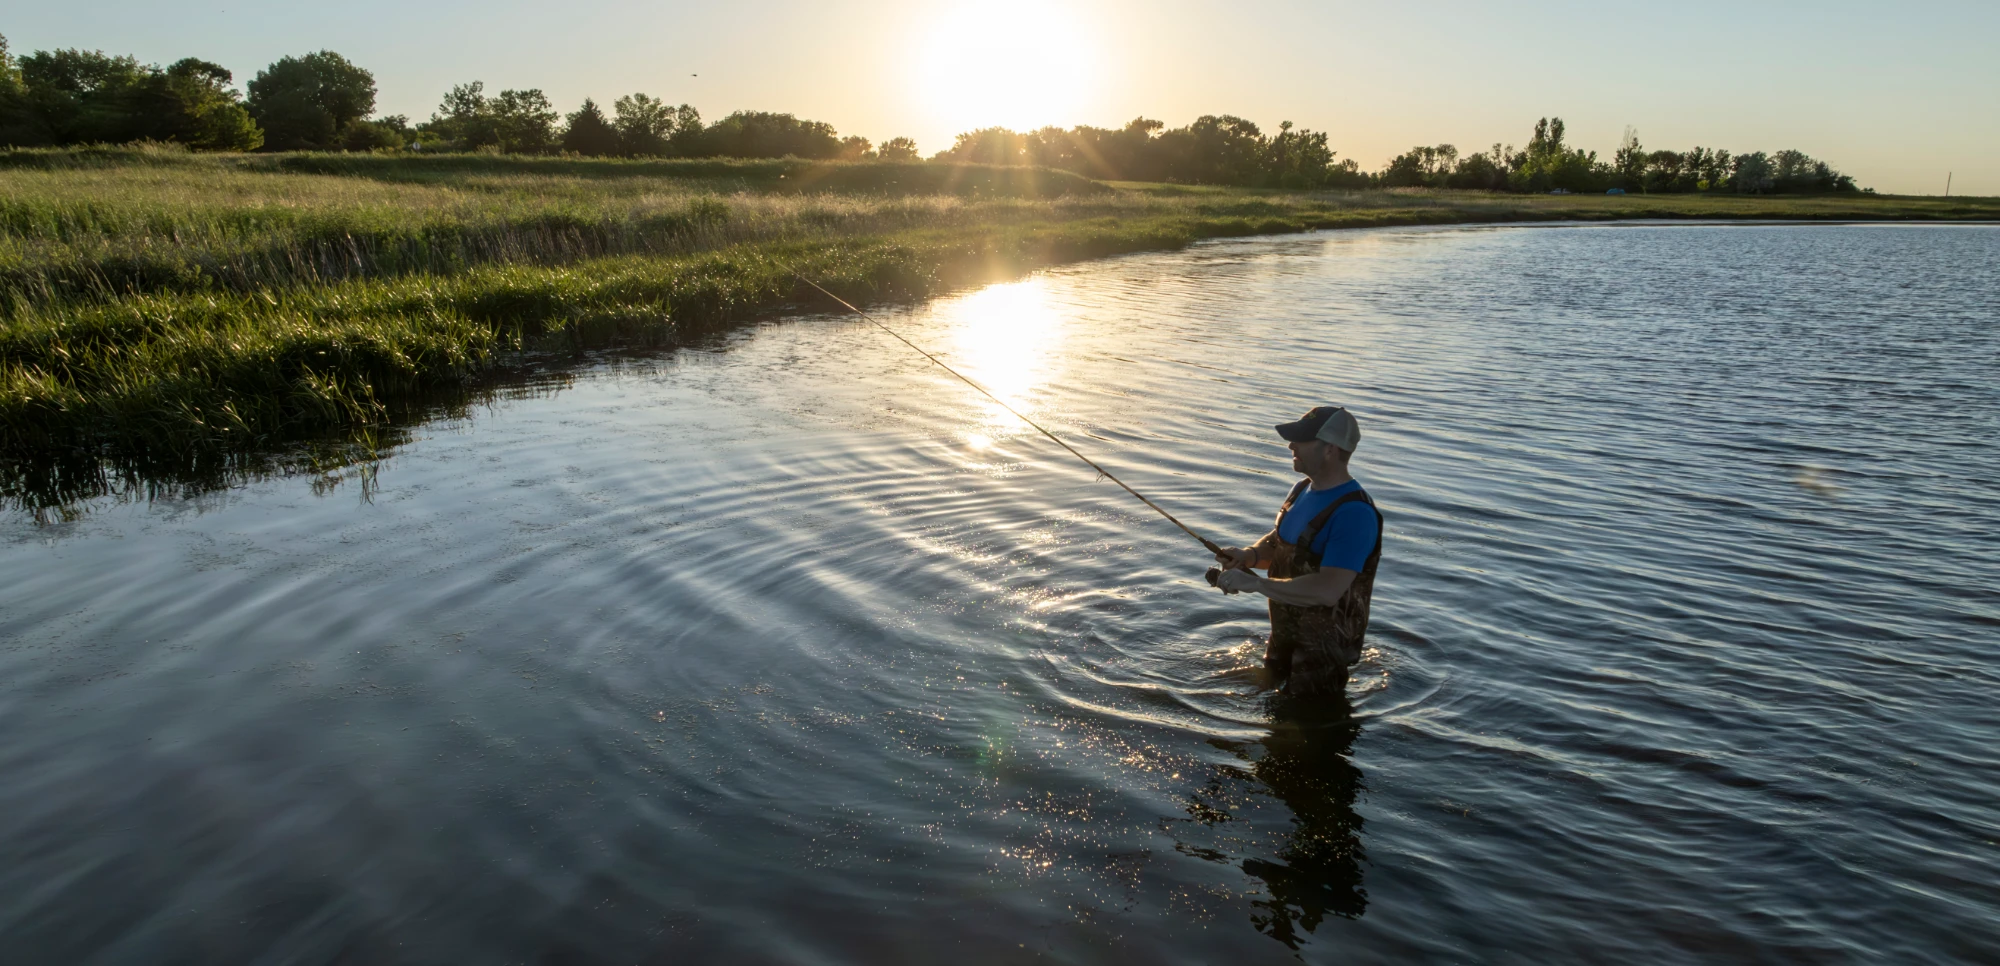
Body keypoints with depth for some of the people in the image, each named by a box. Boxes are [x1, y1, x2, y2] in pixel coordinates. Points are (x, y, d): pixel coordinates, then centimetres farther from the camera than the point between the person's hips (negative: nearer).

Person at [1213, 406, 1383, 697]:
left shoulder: (1354, 513, -28)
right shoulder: (1304, 489, 2)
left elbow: (1327, 591, -36)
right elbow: (1277, 542, 15)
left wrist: (1254, 582, -34)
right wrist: (1250, 554, -9)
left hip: (1323, 645, -9)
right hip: (1285, 631, 9)